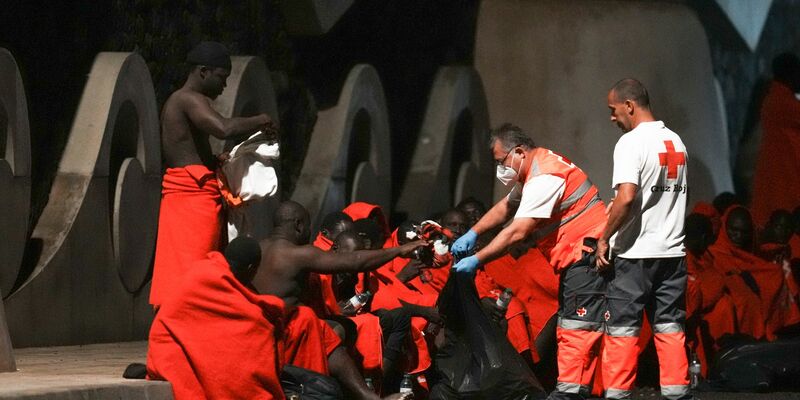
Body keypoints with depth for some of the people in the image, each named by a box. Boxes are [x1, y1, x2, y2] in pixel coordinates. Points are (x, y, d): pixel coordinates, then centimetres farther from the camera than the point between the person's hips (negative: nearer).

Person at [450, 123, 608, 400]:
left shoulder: (544, 179, -20)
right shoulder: (534, 169, 15)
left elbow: (517, 232, -23)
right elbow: (505, 208, 24)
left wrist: (476, 260, -19)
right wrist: (472, 234, 11)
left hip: (588, 254, -11)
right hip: (575, 257, 11)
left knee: (576, 327, -16)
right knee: (569, 327, 13)